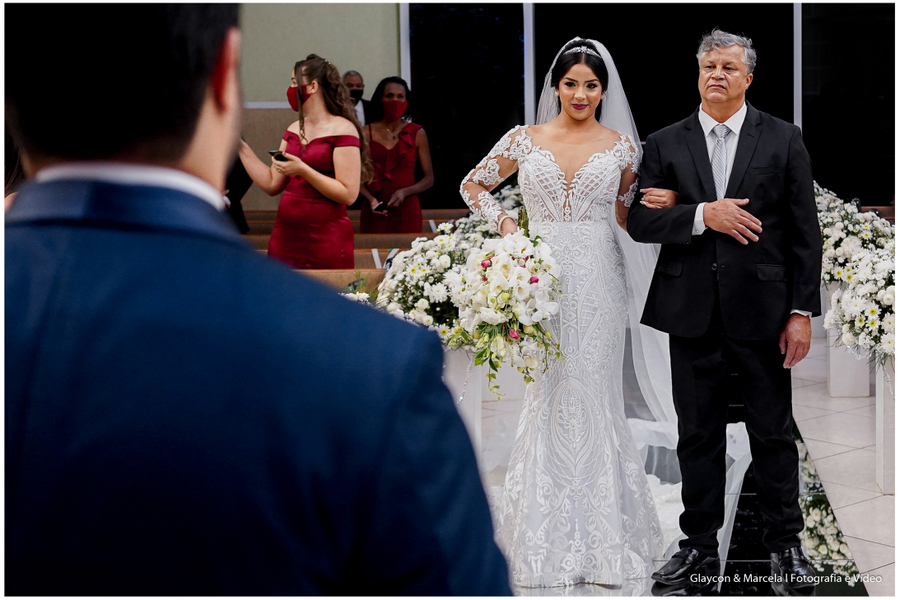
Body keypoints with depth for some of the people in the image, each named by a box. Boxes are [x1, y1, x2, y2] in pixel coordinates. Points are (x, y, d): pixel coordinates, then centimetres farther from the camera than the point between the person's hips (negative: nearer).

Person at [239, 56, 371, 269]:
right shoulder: (294, 129, 13)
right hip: (284, 234, 7)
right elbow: (272, 184, 12)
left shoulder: (342, 129, -9)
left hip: (325, 238, -7)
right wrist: (241, 148, 10)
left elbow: (348, 194, -16)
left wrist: (303, 170, -21)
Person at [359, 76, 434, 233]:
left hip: (407, 211, 0)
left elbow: (429, 179, 6)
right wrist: (371, 199, -11)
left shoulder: (417, 133, 6)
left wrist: (404, 192, -10)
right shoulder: (366, 133, 5)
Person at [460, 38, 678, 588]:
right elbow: (473, 185, 16)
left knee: (594, 396, 2)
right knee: (550, 395, 3)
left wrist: (661, 205, -5)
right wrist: (504, 223, 1)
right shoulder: (525, 140, 5)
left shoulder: (622, 145, 6)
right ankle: (550, 539, 15)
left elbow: (626, 216, 14)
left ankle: (602, 536, 13)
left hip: (598, 280, 0)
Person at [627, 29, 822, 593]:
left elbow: (804, 231, 1)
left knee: (774, 433, 7)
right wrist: (704, 214, -16)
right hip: (692, 313, 2)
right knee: (698, 435, 9)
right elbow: (640, 220, -1)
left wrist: (802, 312, -4)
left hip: (762, 311, -1)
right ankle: (700, 545, 21)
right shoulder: (665, 144, 6)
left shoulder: (784, 139, 3)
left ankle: (785, 542, 22)